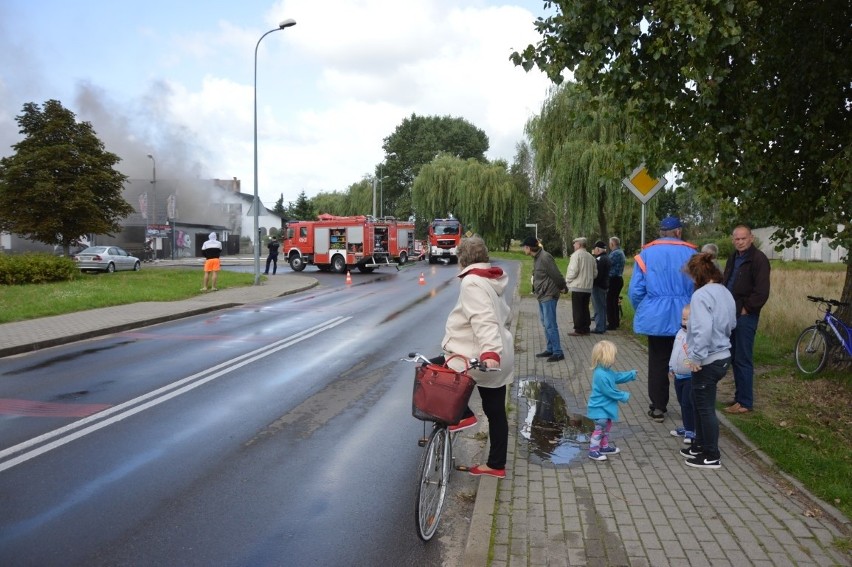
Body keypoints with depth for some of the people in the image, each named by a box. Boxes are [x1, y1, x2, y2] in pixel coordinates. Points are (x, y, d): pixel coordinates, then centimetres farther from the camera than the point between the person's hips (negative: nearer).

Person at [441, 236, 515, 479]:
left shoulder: (472, 282, -15)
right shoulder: (492, 281, 12)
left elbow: (483, 321, -29)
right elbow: (504, 316, 22)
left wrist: (489, 351, -39)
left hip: (479, 359, -9)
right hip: (499, 359, 9)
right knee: (496, 411, 15)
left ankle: (462, 415, 6)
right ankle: (496, 464, 24)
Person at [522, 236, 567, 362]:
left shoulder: (544, 257, -21)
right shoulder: (536, 258, 9)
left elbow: (556, 275, -18)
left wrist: (562, 288, -4)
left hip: (548, 296, -10)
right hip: (542, 295, 10)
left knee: (550, 325, -7)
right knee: (545, 324, 16)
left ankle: (558, 352, -1)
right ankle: (550, 349, 25)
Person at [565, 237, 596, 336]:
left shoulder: (576, 255, -11)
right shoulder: (590, 256, 11)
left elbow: (573, 270, -18)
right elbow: (595, 272, 14)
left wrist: (567, 280, -3)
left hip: (577, 287, -7)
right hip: (588, 287, 7)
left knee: (577, 309, -2)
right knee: (585, 308, 13)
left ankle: (579, 330, -1)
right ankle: (586, 328, 17)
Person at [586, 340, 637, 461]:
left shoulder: (607, 371, 3)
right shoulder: (601, 375, -30)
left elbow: (617, 377, 21)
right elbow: (609, 392, -26)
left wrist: (632, 375, 19)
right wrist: (624, 396, -15)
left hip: (605, 407, 11)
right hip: (600, 408, -11)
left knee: (607, 427, 22)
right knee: (599, 429, -2)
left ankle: (604, 447, 36)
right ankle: (593, 451, 8)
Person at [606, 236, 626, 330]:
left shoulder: (615, 253, -18)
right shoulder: (620, 252, 15)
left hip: (613, 280, -10)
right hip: (618, 279, 10)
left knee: (610, 302, -6)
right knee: (614, 302, 17)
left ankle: (612, 324, -4)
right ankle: (616, 322, 23)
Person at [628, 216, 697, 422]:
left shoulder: (646, 254, -3)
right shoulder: (690, 253, -4)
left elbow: (635, 291, -4)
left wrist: (642, 311, 14)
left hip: (656, 318, 0)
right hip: (685, 318, 0)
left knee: (657, 362, 10)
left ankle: (658, 408, 13)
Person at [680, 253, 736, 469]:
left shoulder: (701, 295, -20)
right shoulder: (725, 293, 8)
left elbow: (703, 329, -29)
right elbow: (731, 324, 18)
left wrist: (696, 356, -21)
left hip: (708, 361, -9)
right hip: (723, 356, 9)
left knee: (705, 407, 4)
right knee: (699, 402, 22)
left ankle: (712, 456, 16)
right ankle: (700, 445, 34)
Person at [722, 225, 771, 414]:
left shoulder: (759, 259, -11)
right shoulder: (733, 259, 15)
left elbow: (762, 291, -18)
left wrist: (746, 309, -13)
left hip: (745, 316, -8)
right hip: (731, 315, 8)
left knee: (743, 360, -5)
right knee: (735, 358, 13)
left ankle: (745, 402, 2)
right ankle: (739, 396, 23)